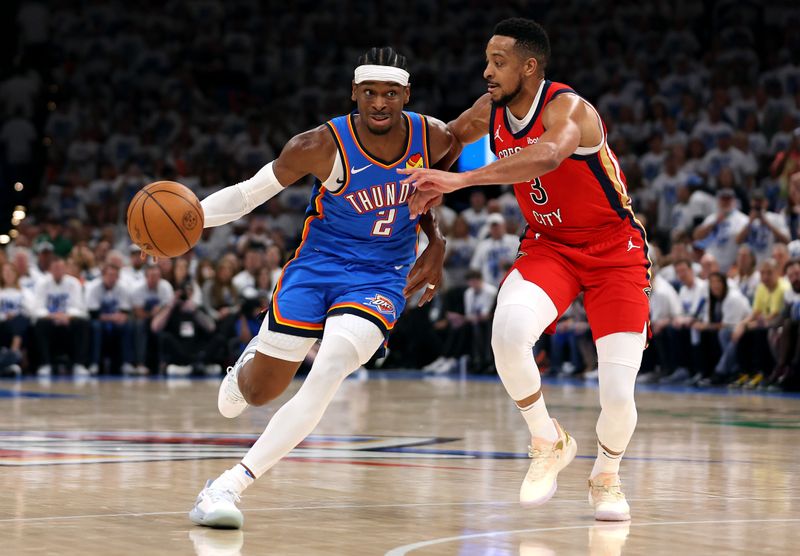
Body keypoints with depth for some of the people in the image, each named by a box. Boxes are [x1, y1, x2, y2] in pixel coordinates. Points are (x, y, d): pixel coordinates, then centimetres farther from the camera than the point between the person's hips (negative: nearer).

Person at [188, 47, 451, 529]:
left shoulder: (434, 139, -10)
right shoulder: (323, 146, -18)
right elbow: (248, 193, -11)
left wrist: (436, 243, 9)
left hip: (380, 279, 0)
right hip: (316, 266, 0)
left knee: (328, 373, -26)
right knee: (259, 392, 5)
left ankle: (229, 487, -24)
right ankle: (253, 358, 47)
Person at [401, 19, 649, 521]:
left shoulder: (568, 108, -25)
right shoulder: (491, 111, -4)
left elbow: (548, 157, -48)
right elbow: (449, 137, 19)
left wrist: (462, 179, -52)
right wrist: (434, 185, 0)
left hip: (614, 250, -5)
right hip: (549, 244, 5)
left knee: (618, 395, -12)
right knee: (508, 329, -29)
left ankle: (606, 477, 22)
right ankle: (549, 443, -5)